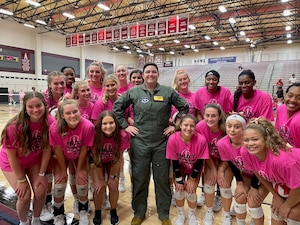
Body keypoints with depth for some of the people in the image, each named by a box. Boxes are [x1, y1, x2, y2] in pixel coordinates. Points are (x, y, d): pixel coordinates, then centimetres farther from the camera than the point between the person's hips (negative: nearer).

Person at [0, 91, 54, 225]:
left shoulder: (50, 122, -25)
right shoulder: (15, 126, -32)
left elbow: (47, 149, -14)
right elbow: (12, 156, -20)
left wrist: (41, 174, -10)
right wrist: (21, 180, -13)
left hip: (34, 160, 3)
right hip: (12, 163, -2)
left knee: (41, 191, -4)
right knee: (25, 195, -8)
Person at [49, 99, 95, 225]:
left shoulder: (88, 126, -35)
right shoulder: (55, 128, -35)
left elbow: (84, 149, -21)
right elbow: (58, 150, -20)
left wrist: (79, 170, -11)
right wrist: (63, 170, -9)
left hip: (80, 156, 0)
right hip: (61, 156, 0)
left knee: (82, 181, -4)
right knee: (59, 183, -5)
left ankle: (83, 211, 26)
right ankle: (58, 215, 24)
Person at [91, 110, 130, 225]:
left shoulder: (122, 135, -32)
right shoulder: (95, 135, -33)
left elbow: (118, 158, -19)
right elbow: (96, 160, -22)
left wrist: (112, 177, -12)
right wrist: (101, 179, -15)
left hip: (113, 162, 1)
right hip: (98, 162, 0)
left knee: (113, 186, -8)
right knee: (99, 187, -9)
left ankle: (113, 211, 18)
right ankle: (97, 212, 18)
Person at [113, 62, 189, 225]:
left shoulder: (168, 91, 0)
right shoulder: (133, 92, 1)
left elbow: (184, 107, 5)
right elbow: (117, 107, 7)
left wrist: (176, 126, -1)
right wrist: (125, 126, 0)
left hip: (162, 143, 0)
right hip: (139, 142, 0)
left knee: (162, 179, 12)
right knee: (139, 178, 12)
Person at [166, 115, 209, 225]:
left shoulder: (201, 140, -33)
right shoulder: (173, 139, -32)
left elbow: (199, 162, -19)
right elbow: (174, 161, -19)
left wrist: (192, 179, -11)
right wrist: (179, 180, -12)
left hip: (194, 169, 0)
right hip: (179, 168, 1)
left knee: (190, 191, -6)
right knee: (179, 190, -5)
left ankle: (192, 215, 25)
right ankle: (180, 214, 25)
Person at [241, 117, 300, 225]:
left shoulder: (280, 159, -44)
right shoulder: (245, 152, -28)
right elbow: (258, 173, -7)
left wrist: (287, 205, -9)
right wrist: (276, 196, -1)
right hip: (281, 183, 5)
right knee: (276, 216, 9)